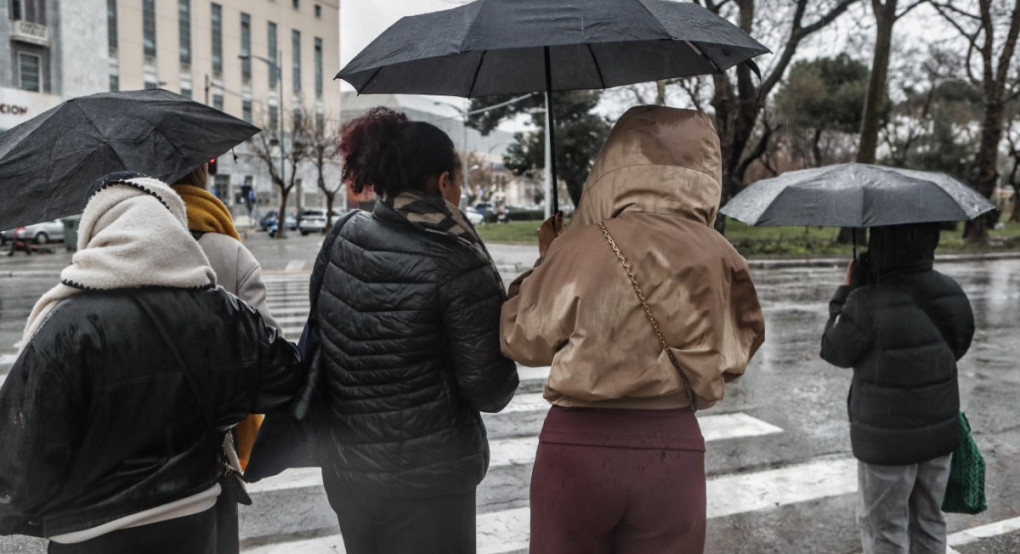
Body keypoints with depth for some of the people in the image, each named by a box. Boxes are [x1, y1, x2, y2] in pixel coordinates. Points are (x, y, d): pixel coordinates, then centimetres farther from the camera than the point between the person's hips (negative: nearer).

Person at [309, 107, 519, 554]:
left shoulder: (341, 238, -3)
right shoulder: (460, 266, -19)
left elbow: (319, 334, 6)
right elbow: (490, 390, -15)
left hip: (343, 466, 5)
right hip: (427, 474, -5)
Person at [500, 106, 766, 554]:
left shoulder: (578, 247, -11)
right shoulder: (717, 258, -5)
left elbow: (525, 341, -1)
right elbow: (734, 357, 7)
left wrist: (546, 261, 11)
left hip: (577, 444, -1)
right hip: (674, 449, 2)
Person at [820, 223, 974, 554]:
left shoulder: (868, 303, -25)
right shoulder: (952, 294, -5)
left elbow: (834, 351, -10)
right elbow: (958, 347, 10)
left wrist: (847, 291, -2)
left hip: (887, 439, -6)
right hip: (941, 431, 6)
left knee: (883, 527, 9)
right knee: (928, 521, 21)